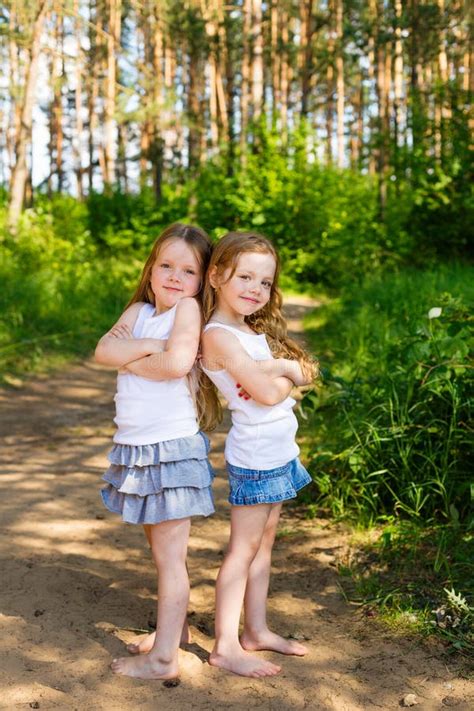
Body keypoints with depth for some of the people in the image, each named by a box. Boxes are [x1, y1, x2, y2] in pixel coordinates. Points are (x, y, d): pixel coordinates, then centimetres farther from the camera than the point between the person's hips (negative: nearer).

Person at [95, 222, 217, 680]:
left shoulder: (188, 308, -10)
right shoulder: (139, 311, 9)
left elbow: (176, 363, -24)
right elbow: (103, 351, -5)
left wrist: (128, 360, -9)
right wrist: (148, 346, -18)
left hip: (172, 448, -7)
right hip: (137, 448, 7)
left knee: (170, 556, 1)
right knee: (161, 550, 20)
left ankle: (162, 658, 10)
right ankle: (174, 626, 37)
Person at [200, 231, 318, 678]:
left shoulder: (253, 330, 11)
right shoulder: (219, 335, -17)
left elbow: (307, 373, 5)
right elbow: (267, 393, -22)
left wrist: (275, 367, -13)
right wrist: (288, 370, -3)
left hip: (278, 453, 9)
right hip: (254, 456, -9)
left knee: (263, 544, 15)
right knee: (243, 549, -1)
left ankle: (256, 630, 26)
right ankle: (225, 646, 8)